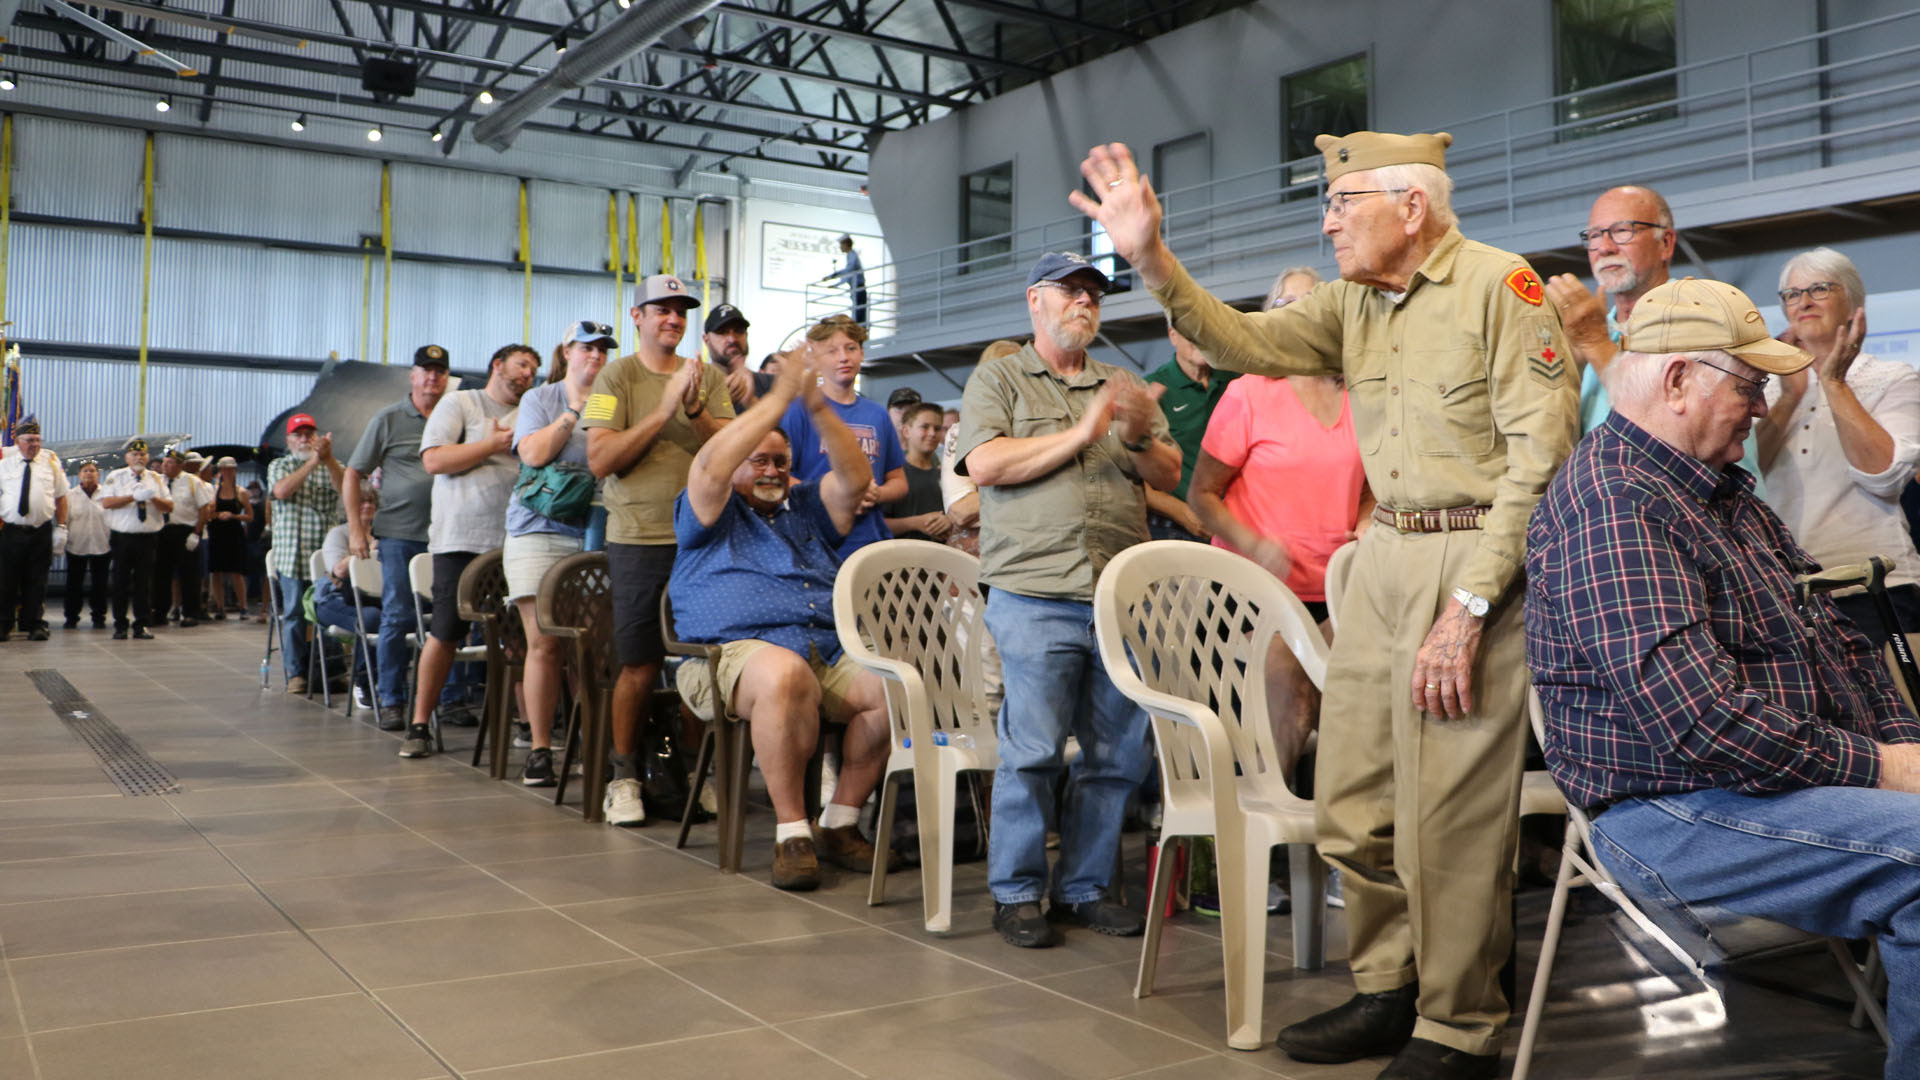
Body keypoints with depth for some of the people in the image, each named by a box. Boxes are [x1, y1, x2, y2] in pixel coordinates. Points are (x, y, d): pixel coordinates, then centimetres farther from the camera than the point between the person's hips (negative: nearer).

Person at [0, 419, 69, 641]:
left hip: (42, 531, 0)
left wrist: (61, 527, 0)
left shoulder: (51, 462, 5)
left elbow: (61, 496, 6)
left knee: (37, 581, 5)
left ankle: (35, 625, 13)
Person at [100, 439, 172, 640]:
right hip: (122, 536, -1)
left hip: (147, 538, 1)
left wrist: (154, 498, -14)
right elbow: (106, 502, -8)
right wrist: (133, 497, -15)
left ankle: (143, 626, 5)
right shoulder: (115, 477, 6)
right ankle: (120, 626, 9)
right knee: (121, 581, 1)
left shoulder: (156, 479, 12)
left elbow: (169, 507, 5)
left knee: (144, 582, 0)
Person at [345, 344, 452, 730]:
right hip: (400, 534, -2)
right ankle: (391, 702, 7)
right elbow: (353, 474, 7)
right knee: (397, 616, 0)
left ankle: (449, 697, 13)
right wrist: (356, 527, 0)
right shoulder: (389, 419, 4)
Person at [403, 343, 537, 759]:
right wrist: (494, 445, -5)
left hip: (515, 541, 3)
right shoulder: (459, 404, 7)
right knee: (445, 633, -3)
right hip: (461, 538, -3)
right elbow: (434, 460, -5)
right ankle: (419, 724, 8)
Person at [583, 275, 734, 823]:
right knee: (641, 667, -1)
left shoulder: (709, 378, 12)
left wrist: (695, 410, -13)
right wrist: (664, 411, -12)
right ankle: (624, 777, 14)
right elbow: (600, 459, -8)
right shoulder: (617, 377, 3)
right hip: (639, 537, -3)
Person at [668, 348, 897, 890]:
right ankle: (792, 832, -30)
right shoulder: (714, 515, 17)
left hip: (830, 653, 5)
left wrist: (818, 407, -1)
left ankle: (841, 824, -10)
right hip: (738, 652, -4)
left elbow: (855, 478, 11)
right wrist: (777, 401, -5)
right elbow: (711, 467, -4)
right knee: (785, 672, -40)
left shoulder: (807, 509, 29)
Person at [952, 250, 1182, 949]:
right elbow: (985, 465, -7)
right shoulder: (998, 380, 10)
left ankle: (1082, 887, 19)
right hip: (1036, 594, -4)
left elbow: (1169, 478, 16)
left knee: (1119, 753, 6)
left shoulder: (1122, 388, 22)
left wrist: (1140, 438, -5)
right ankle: (1015, 892, 8)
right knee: (1033, 750, -6)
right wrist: (1081, 434, -8)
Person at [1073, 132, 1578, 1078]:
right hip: (1384, 552, 7)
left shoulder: (1499, 284, -9)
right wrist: (1152, 260, -11)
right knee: (1350, 801, 11)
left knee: (1447, 818, -3)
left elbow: (1541, 452, -14)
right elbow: (1244, 341, 2)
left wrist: (1468, 604, -18)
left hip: (1473, 553, -7)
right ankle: (1388, 992, 28)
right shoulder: (1353, 302, 13)